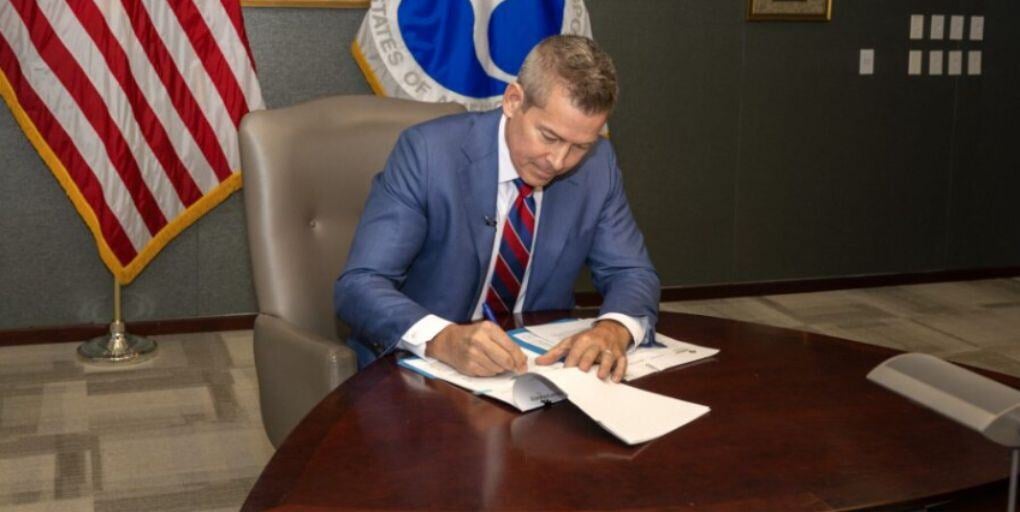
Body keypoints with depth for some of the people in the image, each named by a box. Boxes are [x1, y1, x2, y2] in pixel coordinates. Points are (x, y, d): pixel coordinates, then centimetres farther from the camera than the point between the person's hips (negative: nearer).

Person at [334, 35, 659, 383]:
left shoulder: (598, 164, -5)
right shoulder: (429, 152, -18)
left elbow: (632, 273, 1)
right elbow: (358, 285, -21)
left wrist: (614, 328, -22)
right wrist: (443, 339, -40)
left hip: (535, 365, 3)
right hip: (420, 367, -2)